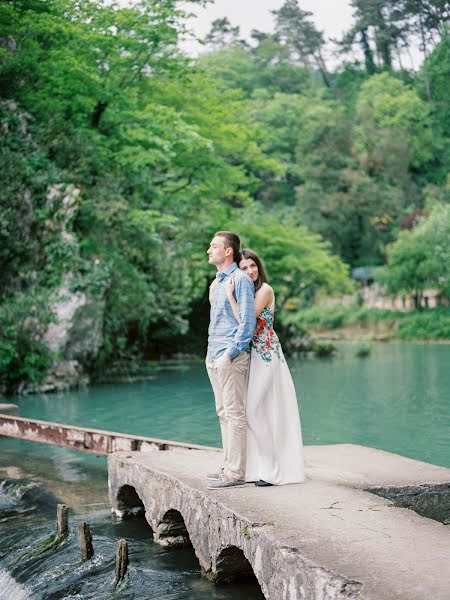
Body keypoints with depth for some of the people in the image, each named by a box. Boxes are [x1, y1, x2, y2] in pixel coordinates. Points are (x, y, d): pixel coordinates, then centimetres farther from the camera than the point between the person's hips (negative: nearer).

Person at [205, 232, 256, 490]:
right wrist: (212, 355, 17)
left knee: (235, 414, -7)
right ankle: (230, 466, 19)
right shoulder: (216, 282, 18)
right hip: (214, 358, 10)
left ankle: (236, 473, -5)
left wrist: (230, 354, -19)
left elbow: (248, 321, -16)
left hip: (231, 356, -9)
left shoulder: (241, 280, -10)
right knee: (224, 413, 12)